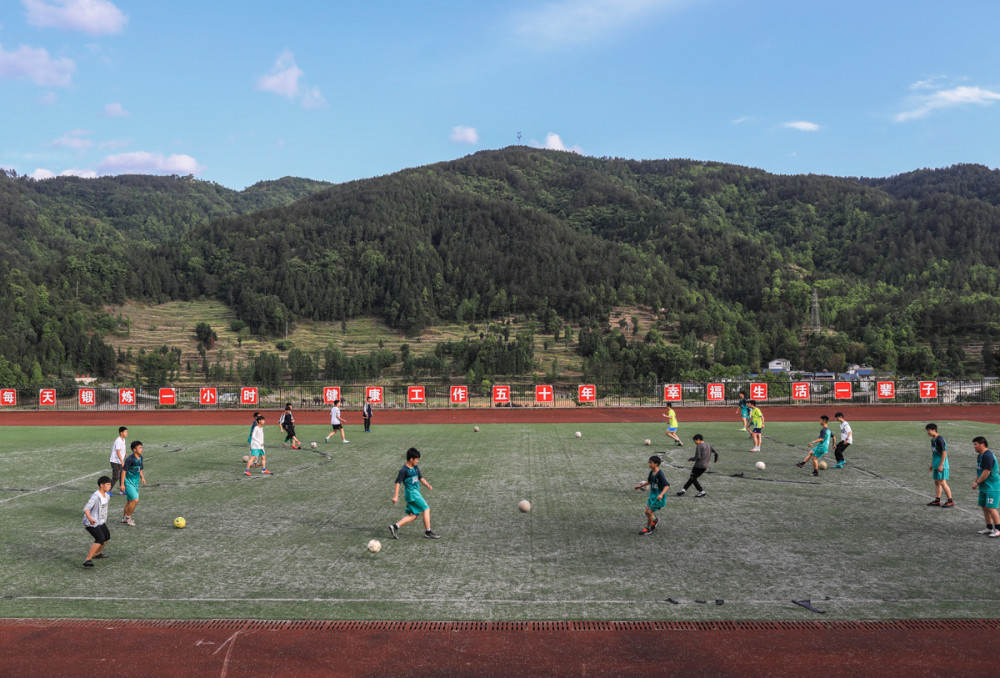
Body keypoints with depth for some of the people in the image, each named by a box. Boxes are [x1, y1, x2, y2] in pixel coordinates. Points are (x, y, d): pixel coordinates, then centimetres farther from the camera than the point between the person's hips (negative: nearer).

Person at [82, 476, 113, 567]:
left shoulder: (107, 495, 5)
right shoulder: (95, 497, -24)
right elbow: (86, 508, -33)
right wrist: (90, 519, -50)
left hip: (101, 522, 10)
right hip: (92, 523, -10)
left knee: (107, 536, 24)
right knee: (100, 539, -23)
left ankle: (97, 553, 47)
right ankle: (87, 560, -24)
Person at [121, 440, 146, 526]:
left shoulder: (140, 458, 6)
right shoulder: (130, 459, -19)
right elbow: (124, 471, -17)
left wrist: (142, 477, 4)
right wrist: (122, 484, -18)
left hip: (135, 482, 8)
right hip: (129, 483, -8)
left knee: (130, 501, 17)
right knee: (135, 500, -14)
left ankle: (124, 517, 32)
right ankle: (128, 518, 1)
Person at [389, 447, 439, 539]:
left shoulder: (415, 468, 12)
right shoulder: (404, 470, -13)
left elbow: (420, 477, 19)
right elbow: (398, 482, -13)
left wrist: (428, 485, 2)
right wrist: (396, 496, -17)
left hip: (416, 492, 9)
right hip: (411, 493, -9)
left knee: (413, 515, 8)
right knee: (426, 509, -7)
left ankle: (395, 526, 8)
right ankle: (428, 532, 1)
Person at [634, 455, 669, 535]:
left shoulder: (660, 474, -23)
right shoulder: (651, 472, 2)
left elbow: (667, 485, -26)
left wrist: (661, 494, -39)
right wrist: (640, 486, 22)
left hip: (658, 497, -8)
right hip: (652, 495, 8)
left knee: (650, 512, -4)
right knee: (647, 512, 10)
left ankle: (648, 529, 14)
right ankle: (655, 520, 41)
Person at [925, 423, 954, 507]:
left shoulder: (940, 439, -16)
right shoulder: (933, 440, 13)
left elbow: (944, 452, -19)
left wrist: (941, 465, -20)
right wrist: (932, 464, 23)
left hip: (941, 465, -10)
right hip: (936, 465, 10)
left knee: (942, 483, -8)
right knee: (936, 482, 12)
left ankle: (950, 501, -1)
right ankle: (937, 500, 17)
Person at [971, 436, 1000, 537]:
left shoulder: (988, 455, -19)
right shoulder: (980, 455, 14)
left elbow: (986, 472, -21)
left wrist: (977, 483, -13)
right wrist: (976, 481, 9)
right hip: (984, 487, 10)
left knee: (991, 508, -11)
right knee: (984, 507, 12)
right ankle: (989, 528, 20)